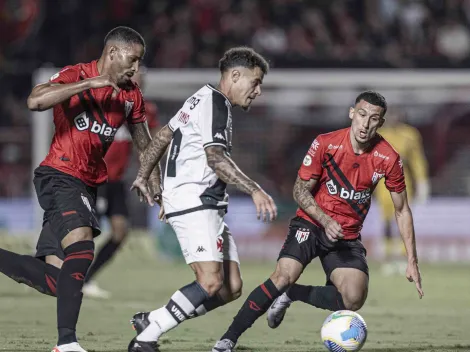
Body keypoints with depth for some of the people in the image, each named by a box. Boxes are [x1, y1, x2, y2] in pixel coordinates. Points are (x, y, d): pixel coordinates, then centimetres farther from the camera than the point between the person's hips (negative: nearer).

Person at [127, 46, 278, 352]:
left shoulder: (203, 99, 22)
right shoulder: (214, 102, -10)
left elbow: (163, 135, 29)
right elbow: (215, 157, -22)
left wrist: (143, 177, 35)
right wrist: (255, 191, -28)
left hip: (208, 206, 11)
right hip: (192, 203, -11)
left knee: (231, 289, 2)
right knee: (211, 283, -22)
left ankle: (150, 321, 8)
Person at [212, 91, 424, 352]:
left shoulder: (388, 158, -10)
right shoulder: (325, 144, -14)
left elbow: (402, 210, 1)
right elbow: (301, 190, -6)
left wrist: (412, 261, -2)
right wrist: (326, 220, -23)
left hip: (348, 236, 2)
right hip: (311, 223, -2)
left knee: (354, 299, -20)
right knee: (284, 276, -26)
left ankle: (290, 294, 5)